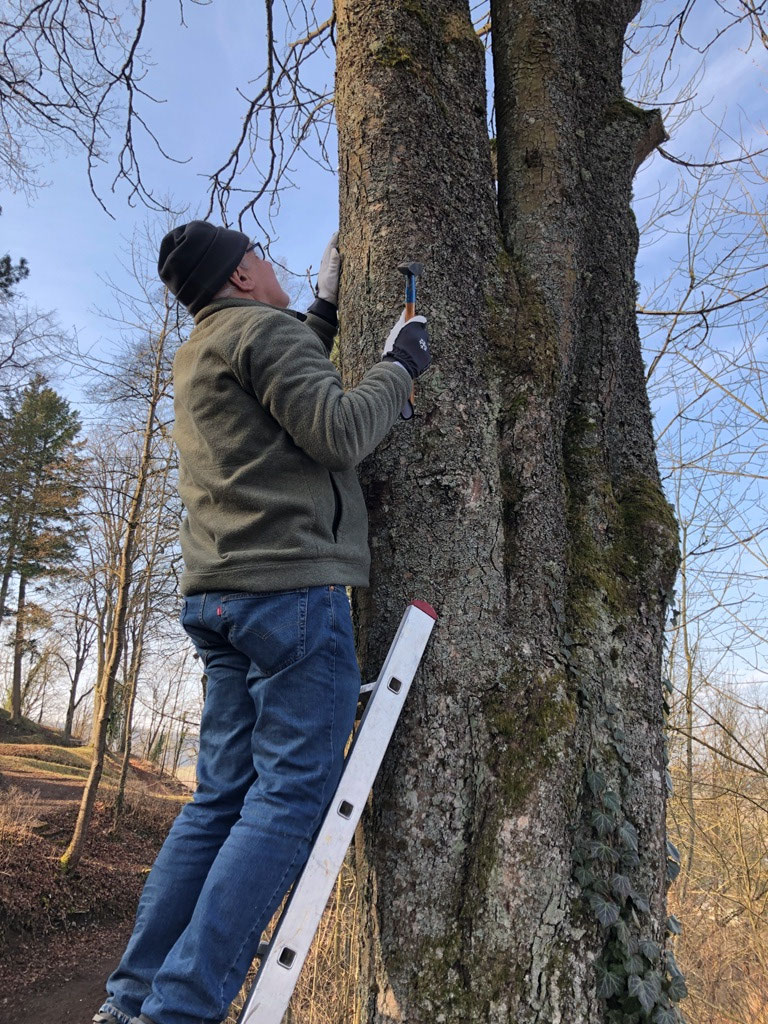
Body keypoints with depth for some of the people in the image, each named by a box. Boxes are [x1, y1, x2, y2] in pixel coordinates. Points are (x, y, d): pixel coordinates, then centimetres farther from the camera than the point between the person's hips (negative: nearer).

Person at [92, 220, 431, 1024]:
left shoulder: (196, 355, 25)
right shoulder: (264, 328, -3)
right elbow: (339, 434, -14)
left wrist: (326, 305, 35)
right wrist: (398, 365, 1)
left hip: (220, 597, 9)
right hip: (291, 587, -9)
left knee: (223, 796, 10)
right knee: (292, 794, -6)